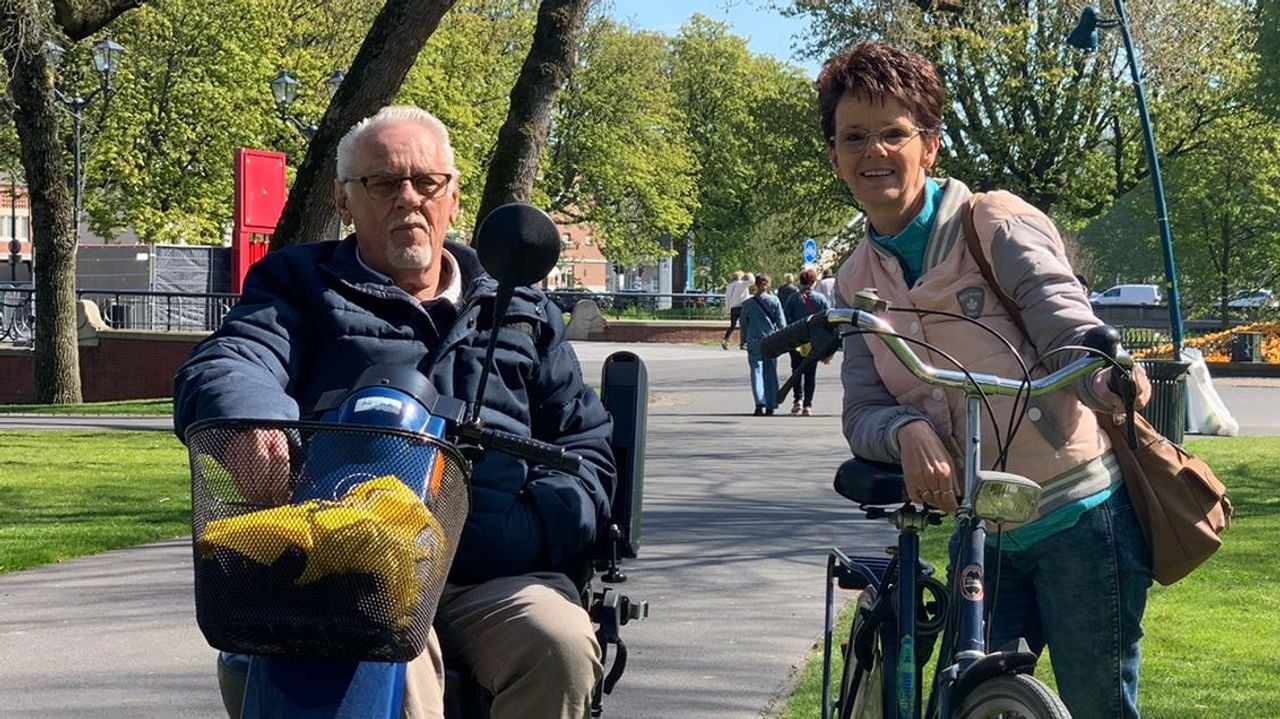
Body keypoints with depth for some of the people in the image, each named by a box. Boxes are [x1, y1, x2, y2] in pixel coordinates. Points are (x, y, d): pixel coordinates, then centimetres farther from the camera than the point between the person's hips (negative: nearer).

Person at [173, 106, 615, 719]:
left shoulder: (523, 314, 25)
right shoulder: (302, 286, 18)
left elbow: (586, 444, 21)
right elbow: (220, 370, -2)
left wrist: (536, 529, -2)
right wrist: (255, 418, -30)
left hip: (495, 576, 3)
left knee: (561, 647, -31)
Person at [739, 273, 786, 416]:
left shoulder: (748, 304, 1)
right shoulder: (774, 301, -1)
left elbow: (744, 325, 8)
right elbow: (781, 323, 1)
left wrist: (744, 340, 19)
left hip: (754, 341, -1)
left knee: (757, 372, -1)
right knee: (771, 373, 9)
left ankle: (760, 403, -17)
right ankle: (770, 405, 9)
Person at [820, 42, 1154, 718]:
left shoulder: (997, 223, -5)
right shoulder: (856, 284, 10)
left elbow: (1066, 318, -17)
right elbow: (862, 412, 2)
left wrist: (1107, 376, -41)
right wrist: (908, 432, -23)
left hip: (1080, 517, -5)